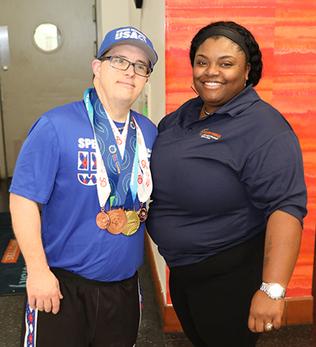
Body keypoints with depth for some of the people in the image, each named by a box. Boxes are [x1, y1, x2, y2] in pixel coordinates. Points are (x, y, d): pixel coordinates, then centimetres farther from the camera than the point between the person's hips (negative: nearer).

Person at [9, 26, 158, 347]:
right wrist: (38, 270, -16)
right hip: (62, 283, -5)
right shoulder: (56, 126, -16)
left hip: (125, 282, 5)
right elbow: (24, 198, -16)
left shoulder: (148, 131, 2)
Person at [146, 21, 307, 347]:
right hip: (180, 268, 7)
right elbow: (160, 171, 16)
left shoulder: (264, 129, -20)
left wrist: (272, 290, -33)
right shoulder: (183, 115, 3)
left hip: (230, 275, -7)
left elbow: (285, 207, -27)